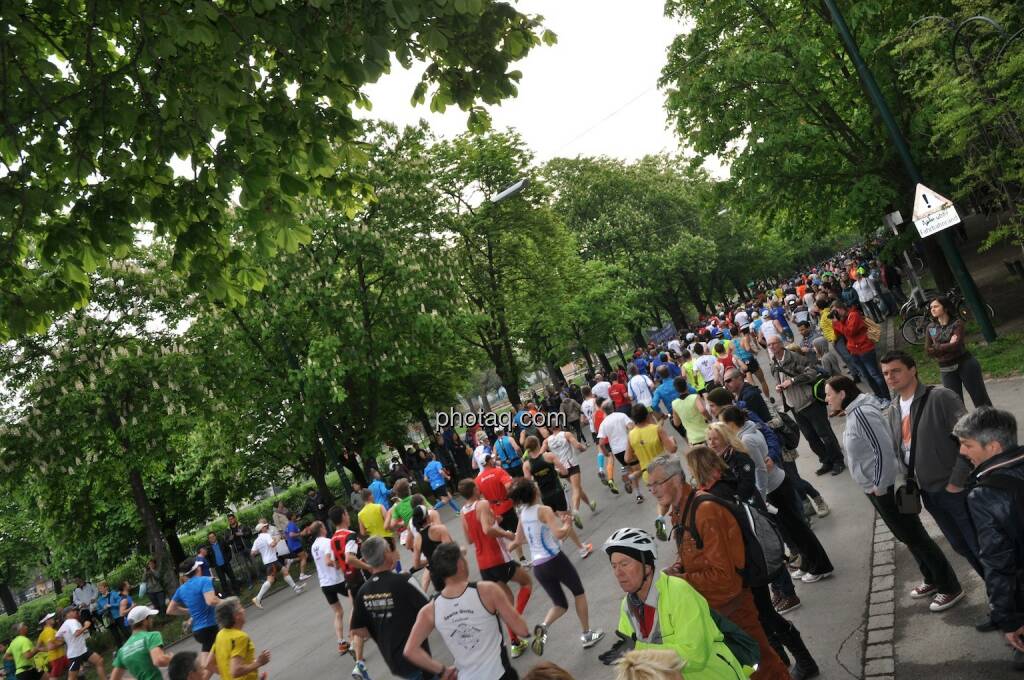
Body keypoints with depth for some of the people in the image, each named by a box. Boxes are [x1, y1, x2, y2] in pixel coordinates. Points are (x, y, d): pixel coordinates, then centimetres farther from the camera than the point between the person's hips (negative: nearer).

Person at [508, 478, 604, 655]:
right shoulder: (544, 510, -13)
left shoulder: (522, 514, 7)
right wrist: (567, 524, -5)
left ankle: (543, 626, -10)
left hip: (538, 567, 6)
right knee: (579, 592, 20)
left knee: (560, 604, 19)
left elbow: (519, 539, 19)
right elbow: (559, 534, -24)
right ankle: (586, 635, 25)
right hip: (555, 560, -6)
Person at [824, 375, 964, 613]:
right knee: (906, 537, 21)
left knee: (916, 537, 3)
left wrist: (879, 488, -19)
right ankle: (932, 580, 37)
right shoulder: (854, 413, 6)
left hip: (887, 489, -10)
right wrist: (875, 489, 15)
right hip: (877, 489, 10)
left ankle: (950, 587, 17)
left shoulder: (863, 414, -24)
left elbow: (884, 451, -26)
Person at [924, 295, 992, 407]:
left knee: (981, 399, 5)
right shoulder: (930, 328, 4)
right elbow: (928, 350, -1)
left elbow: (956, 344, -20)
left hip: (965, 364, -4)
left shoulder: (957, 323, -7)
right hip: (946, 370, 4)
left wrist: (937, 347, -11)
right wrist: (948, 346, -10)